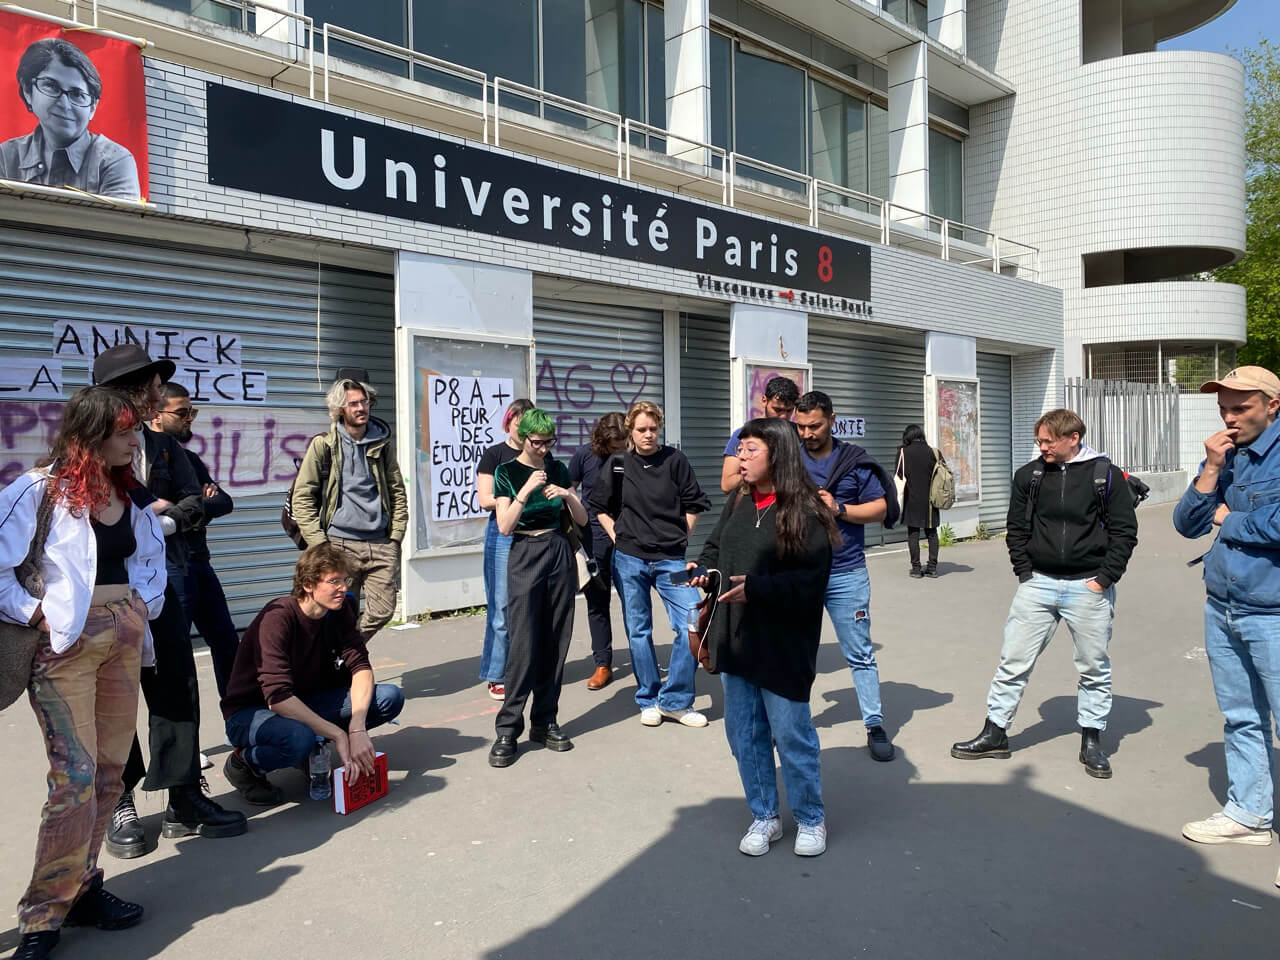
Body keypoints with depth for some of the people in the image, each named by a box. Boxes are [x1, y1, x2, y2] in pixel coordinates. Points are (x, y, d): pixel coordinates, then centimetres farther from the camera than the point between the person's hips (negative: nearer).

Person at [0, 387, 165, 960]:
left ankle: (81, 888, 23)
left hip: (124, 638, 7)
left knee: (109, 772, 9)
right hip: (66, 642, -7)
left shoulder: (126, 494, 12)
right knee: (76, 779, -10)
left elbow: (151, 550, 26)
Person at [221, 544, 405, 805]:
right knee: (299, 738, -40)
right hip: (251, 712, -6)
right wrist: (338, 735, -33)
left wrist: (357, 729, -30)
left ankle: (312, 748, 2)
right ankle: (243, 762, -7)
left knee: (390, 697, -12)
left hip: (305, 703, 6)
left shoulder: (340, 610, -7)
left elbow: (360, 666, -14)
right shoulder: (278, 617, -27)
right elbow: (277, 697, -33)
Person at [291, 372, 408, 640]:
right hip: (340, 544, -3)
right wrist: (319, 544, -8)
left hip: (380, 545, 4)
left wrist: (395, 536, 6)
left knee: (383, 611, 2)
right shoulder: (323, 444, 0)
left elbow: (397, 492, 15)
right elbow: (302, 498, -1)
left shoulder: (383, 443, 10)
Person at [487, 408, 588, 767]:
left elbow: (582, 519, 9)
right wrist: (527, 489, -21)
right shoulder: (507, 472, -1)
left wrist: (567, 495, -10)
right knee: (523, 645, -9)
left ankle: (544, 722, 15)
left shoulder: (558, 469, 9)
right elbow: (504, 526, -11)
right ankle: (508, 729, -1)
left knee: (555, 644, 4)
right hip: (525, 556, -4)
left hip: (560, 554, 4)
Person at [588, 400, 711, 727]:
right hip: (629, 559, 1)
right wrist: (617, 537, 5)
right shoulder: (618, 465, 1)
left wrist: (680, 538, 2)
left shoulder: (675, 460, -2)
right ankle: (648, 700, 22)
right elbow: (599, 506, 13)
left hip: (670, 559, 0)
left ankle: (675, 700, 5)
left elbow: (693, 505, 5)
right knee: (638, 630, 7)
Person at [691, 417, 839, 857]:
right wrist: (706, 570, -4)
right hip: (735, 640, 7)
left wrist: (755, 588, -26)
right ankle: (763, 818, 32)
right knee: (744, 735, 15)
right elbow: (715, 546, 17)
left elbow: (811, 579, -17)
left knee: (792, 737, 7)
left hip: (782, 646, -6)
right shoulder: (738, 500, 6)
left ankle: (810, 820, 29)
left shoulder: (804, 511, -14)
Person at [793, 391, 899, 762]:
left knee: (860, 654, 5)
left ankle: (875, 725, 17)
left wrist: (839, 509, -14)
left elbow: (881, 508, -1)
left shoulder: (854, 461, -1)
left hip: (845, 574, -1)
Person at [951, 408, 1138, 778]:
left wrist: (1103, 579, -7)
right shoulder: (1029, 475, 3)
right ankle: (995, 732, 13)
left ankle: (1091, 740, 26)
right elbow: (1017, 529, 10)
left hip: (1088, 587, -2)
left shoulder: (1106, 474, -4)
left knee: (1094, 668, 9)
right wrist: (1025, 573, 2)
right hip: (1038, 584, 2)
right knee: (1013, 660, 2)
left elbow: (1124, 531, -2)